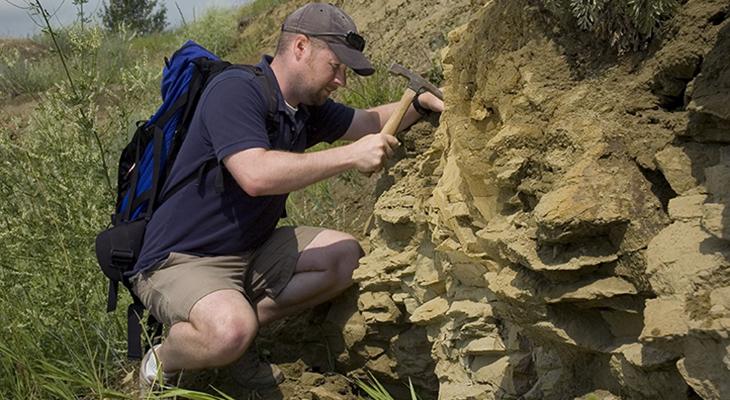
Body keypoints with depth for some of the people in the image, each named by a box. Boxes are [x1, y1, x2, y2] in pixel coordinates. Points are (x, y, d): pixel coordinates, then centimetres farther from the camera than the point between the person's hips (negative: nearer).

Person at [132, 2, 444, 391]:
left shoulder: (307, 107, 6)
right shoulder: (235, 90, -20)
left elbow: (368, 121, 21)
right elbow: (255, 175, -34)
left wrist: (420, 102, 2)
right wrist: (351, 155, -29)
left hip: (252, 252, 9)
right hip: (179, 260, -9)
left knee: (345, 255, -2)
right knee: (231, 330, -35)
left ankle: (240, 330, -2)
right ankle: (162, 360, -1)